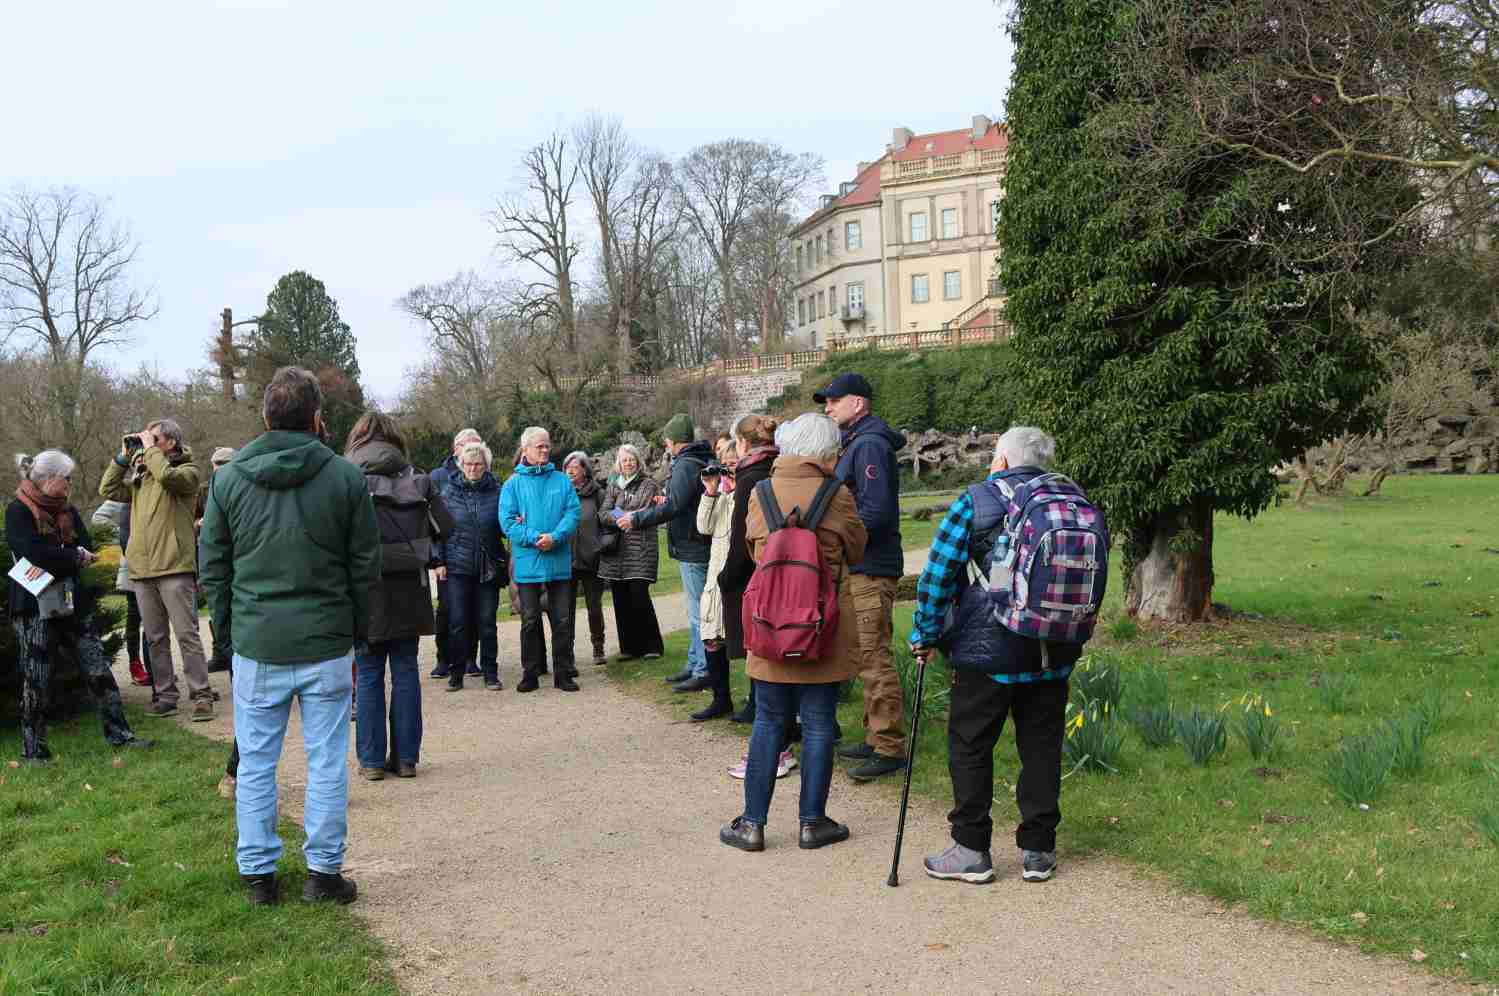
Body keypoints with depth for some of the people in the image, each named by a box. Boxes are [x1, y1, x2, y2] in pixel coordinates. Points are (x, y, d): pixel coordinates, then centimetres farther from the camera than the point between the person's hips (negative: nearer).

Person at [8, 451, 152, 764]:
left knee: (99, 671, 5)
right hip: (35, 609, -6)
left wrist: (52, 561, -18)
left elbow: (87, 549, -2)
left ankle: (119, 734, 12)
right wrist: (75, 557, -11)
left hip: (73, 605, 6)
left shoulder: (67, 510, 10)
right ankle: (33, 751, 13)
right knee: (36, 682, 2)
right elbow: (34, 552, -22)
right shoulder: (18, 511, -8)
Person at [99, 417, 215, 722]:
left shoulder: (187, 471, -2)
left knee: (187, 634, -6)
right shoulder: (141, 476, 18)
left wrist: (149, 449, -9)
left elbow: (168, 476, -22)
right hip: (142, 569, 7)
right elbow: (108, 491, 15)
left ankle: (201, 696, -2)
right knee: (156, 638, 11)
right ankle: (165, 696, 18)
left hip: (174, 567, -7)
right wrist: (124, 457, 10)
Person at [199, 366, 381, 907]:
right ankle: (323, 871, 13)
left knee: (256, 763, 11)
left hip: (256, 644, 1)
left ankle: (258, 874, 18)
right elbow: (365, 565, 0)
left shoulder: (227, 478, 0)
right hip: (327, 644, -1)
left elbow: (213, 566, 5)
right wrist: (358, 631, 10)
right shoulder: (345, 477, -5)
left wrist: (228, 627, 15)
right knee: (327, 761, 7)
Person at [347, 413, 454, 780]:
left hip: (367, 590, -2)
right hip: (410, 588, 2)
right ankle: (406, 757, 14)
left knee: (368, 675, 7)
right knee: (406, 672, 10)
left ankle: (371, 760, 11)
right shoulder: (416, 480, 2)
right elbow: (445, 526, 3)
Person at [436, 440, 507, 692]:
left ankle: (490, 673, 13)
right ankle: (456, 672, 11)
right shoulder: (449, 491, 4)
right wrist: (439, 561, -1)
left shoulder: (496, 491, 4)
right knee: (458, 622, 0)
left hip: (489, 566, 0)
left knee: (487, 622, 4)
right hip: (457, 566, 0)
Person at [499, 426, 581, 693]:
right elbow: (507, 521, -5)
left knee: (563, 620, 6)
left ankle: (563, 672, 15)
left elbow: (572, 513, -2)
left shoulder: (562, 481, 6)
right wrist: (534, 538, -17)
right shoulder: (514, 483, 1)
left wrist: (555, 537, -18)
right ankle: (530, 672, 15)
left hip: (559, 560, 1)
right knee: (530, 620, 5)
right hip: (528, 562, -1)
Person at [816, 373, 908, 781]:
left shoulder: (869, 444, -14)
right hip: (858, 567, 11)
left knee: (874, 658, -8)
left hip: (871, 571, -11)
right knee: (867, 657, 16)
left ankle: (890, 749, -3)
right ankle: (876, 738, 25)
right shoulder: (854, 442, 18)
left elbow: (875, 511, -23)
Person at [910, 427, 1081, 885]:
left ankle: (972, 851, 10)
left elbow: (938, 574, -8)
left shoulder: (974, 502, -6)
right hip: (1053, 655, 5)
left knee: (970, 747, 6)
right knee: (1042, 748, 12)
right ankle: (1038, 851, 17)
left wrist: (925, 635, 2)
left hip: (987, 651, -4)